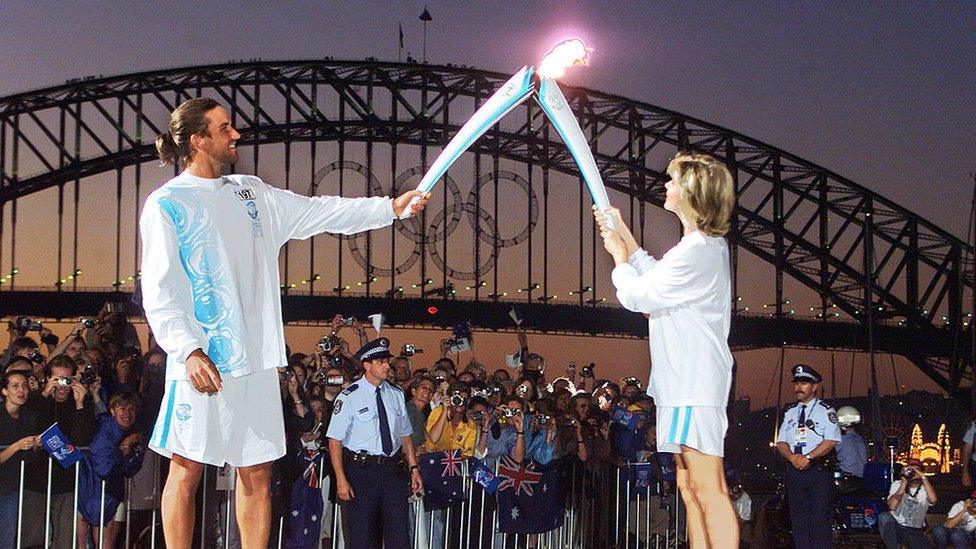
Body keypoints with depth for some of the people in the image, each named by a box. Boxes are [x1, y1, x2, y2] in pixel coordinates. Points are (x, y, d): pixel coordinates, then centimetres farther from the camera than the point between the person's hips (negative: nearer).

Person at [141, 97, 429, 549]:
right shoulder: (167, 204, -3)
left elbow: (320, 212, 16)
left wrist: (389, 208, 8)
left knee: (257, 472, 8)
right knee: (186, 472, -1)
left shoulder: (252, 193, 15)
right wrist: (189, 350, -22)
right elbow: (159, 291, -9)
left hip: (255, 359, 6)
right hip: (202, 361, -6)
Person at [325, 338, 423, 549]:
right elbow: (335, 441, -8)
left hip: (393, 470, 4)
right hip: (361, 470, -4)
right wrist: (341, 480, -15)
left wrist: (414, 468, 6)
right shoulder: (349, 397, -6)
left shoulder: (396, 394, 10)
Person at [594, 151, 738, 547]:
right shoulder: (709, 244, 16)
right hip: (686, 380, 11)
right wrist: (624, 234, 24)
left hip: (695, 382, -11)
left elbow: (635, 295, -13)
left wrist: (618, 254, 5)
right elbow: (657, 280, 27)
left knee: (708, 490, -13)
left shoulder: (696, 250, -18)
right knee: (689, 487, 14)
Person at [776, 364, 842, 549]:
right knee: (798, 518, 4)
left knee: (819, 518, -9)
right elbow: (781, 443, 12)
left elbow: (831, 441, -8)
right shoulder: (790, 413, 18)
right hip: (794, 470, 5)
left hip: (819, 470, -5)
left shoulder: (825, 411, 3)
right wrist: (793, 457, -9)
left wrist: (808, 457, -16)